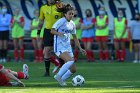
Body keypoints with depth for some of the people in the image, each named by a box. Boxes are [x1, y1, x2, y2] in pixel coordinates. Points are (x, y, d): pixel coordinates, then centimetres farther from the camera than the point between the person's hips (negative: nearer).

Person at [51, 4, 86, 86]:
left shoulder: (72, 24, 11)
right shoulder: (61, 21, -9)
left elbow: (75, 37, 20)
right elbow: (52, 31, -13)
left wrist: (80, 48, 16)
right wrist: (59, 33, -33)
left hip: (68, 47, 7)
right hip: (59, 46, -7)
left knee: (73, 69, 2)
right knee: (70, 61, -29)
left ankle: (62, 80, 18)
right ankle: (58, 76, -17)